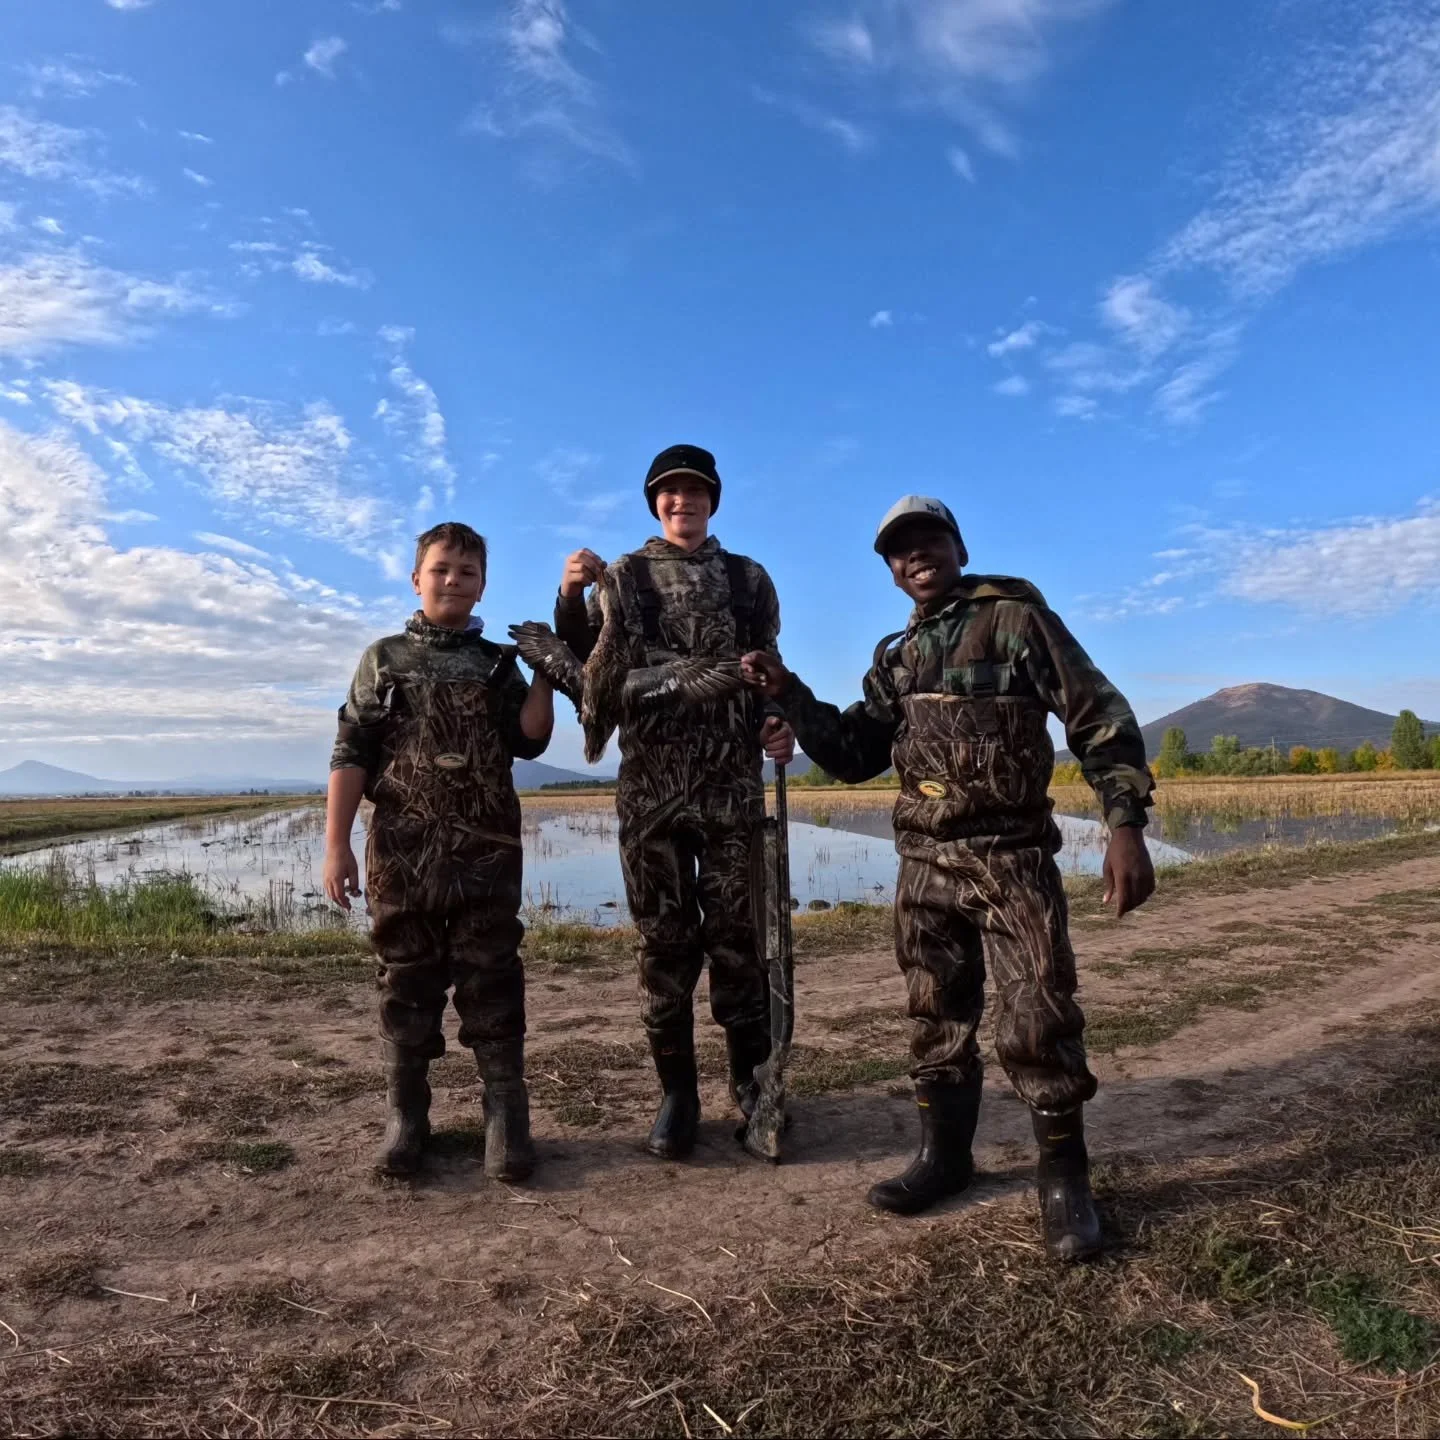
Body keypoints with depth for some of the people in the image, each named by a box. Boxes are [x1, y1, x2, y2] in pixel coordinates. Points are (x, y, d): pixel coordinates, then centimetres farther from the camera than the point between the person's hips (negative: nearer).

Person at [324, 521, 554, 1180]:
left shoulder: (498, 663, 11)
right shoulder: (384, 658, 8)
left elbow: (528, 740, -1)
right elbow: (350, 754, 2)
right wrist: (336, 843, -5)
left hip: (487, 849, 1)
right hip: (403, 847, 0)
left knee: (491, 977, 2)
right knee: (407, 978, 7)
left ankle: (505, 1114, 8)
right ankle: (405, 1113, 19)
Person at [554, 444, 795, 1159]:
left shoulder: (749, 579, 12)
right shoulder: (624, 576, 9)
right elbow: (587, 668, 2)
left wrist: (781, 726, -5)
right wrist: (569, 599, -14)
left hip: (733, 781, 1)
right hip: (650, 784, 0)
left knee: (738, 935, 4)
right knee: (663, 939, 5)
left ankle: (750, 1079, 20)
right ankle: (677, 1092, 16)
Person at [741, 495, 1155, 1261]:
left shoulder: (1015, 616, -3)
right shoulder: (895, 658, 13)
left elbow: (1100, 716, -7)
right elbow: (851, 754, 15)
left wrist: (1125, 824, -18)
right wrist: (789, 692, 3)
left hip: (1010, 859, -5)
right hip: (923, 864, 5)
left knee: (1037, 1023, -4)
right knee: (937, 1019, 13)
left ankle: (1064, 1175, 14)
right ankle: (943, 1155, 29)